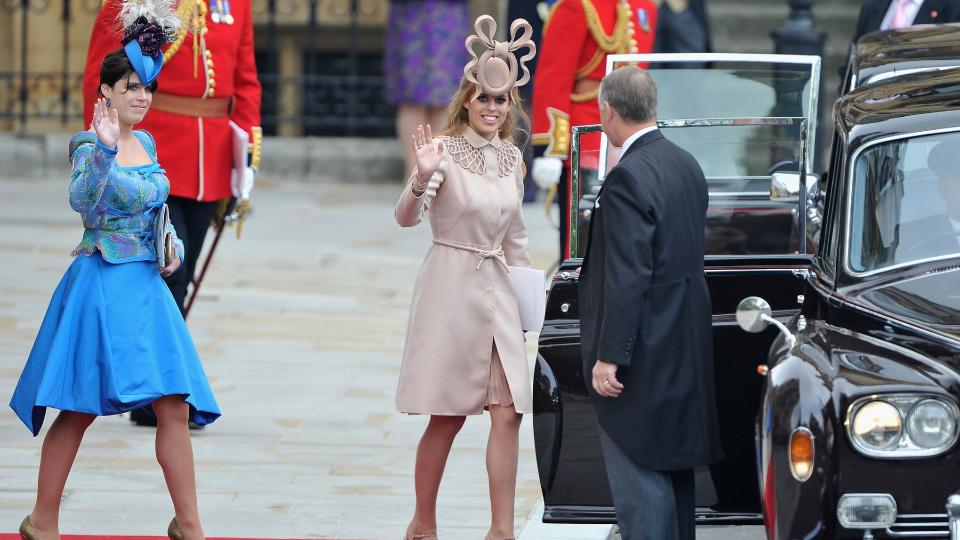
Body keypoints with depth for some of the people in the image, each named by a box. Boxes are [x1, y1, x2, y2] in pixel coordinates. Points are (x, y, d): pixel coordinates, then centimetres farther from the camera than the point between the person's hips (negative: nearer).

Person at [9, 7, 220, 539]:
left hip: (147, 286, 7)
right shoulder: (90, 146, -10)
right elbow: (82, 202, -30)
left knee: (175, 407, 0)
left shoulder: (146, 144, 11)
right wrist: (104, 148, -42)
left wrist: (173, 246, 7)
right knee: (78, 410, -2)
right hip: (101, 286, -6)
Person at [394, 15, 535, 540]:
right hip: (451, 288, -5)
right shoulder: (445, 150, -10)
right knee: (448, 416, 2)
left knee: (508, 412, -3)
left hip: (497, 291, 6)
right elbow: (406, 217, -22)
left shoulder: (511, 157, 9)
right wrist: (422, 180, -41)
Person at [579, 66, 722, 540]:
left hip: (643, 357, -9)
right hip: (685, 351, 9)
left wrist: (608, 356, -20)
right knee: (675, 466, 18)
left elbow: (626, 277, -23)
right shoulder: (685, 165, 8)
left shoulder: (629, 178, -20)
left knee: (638, 483, -5)